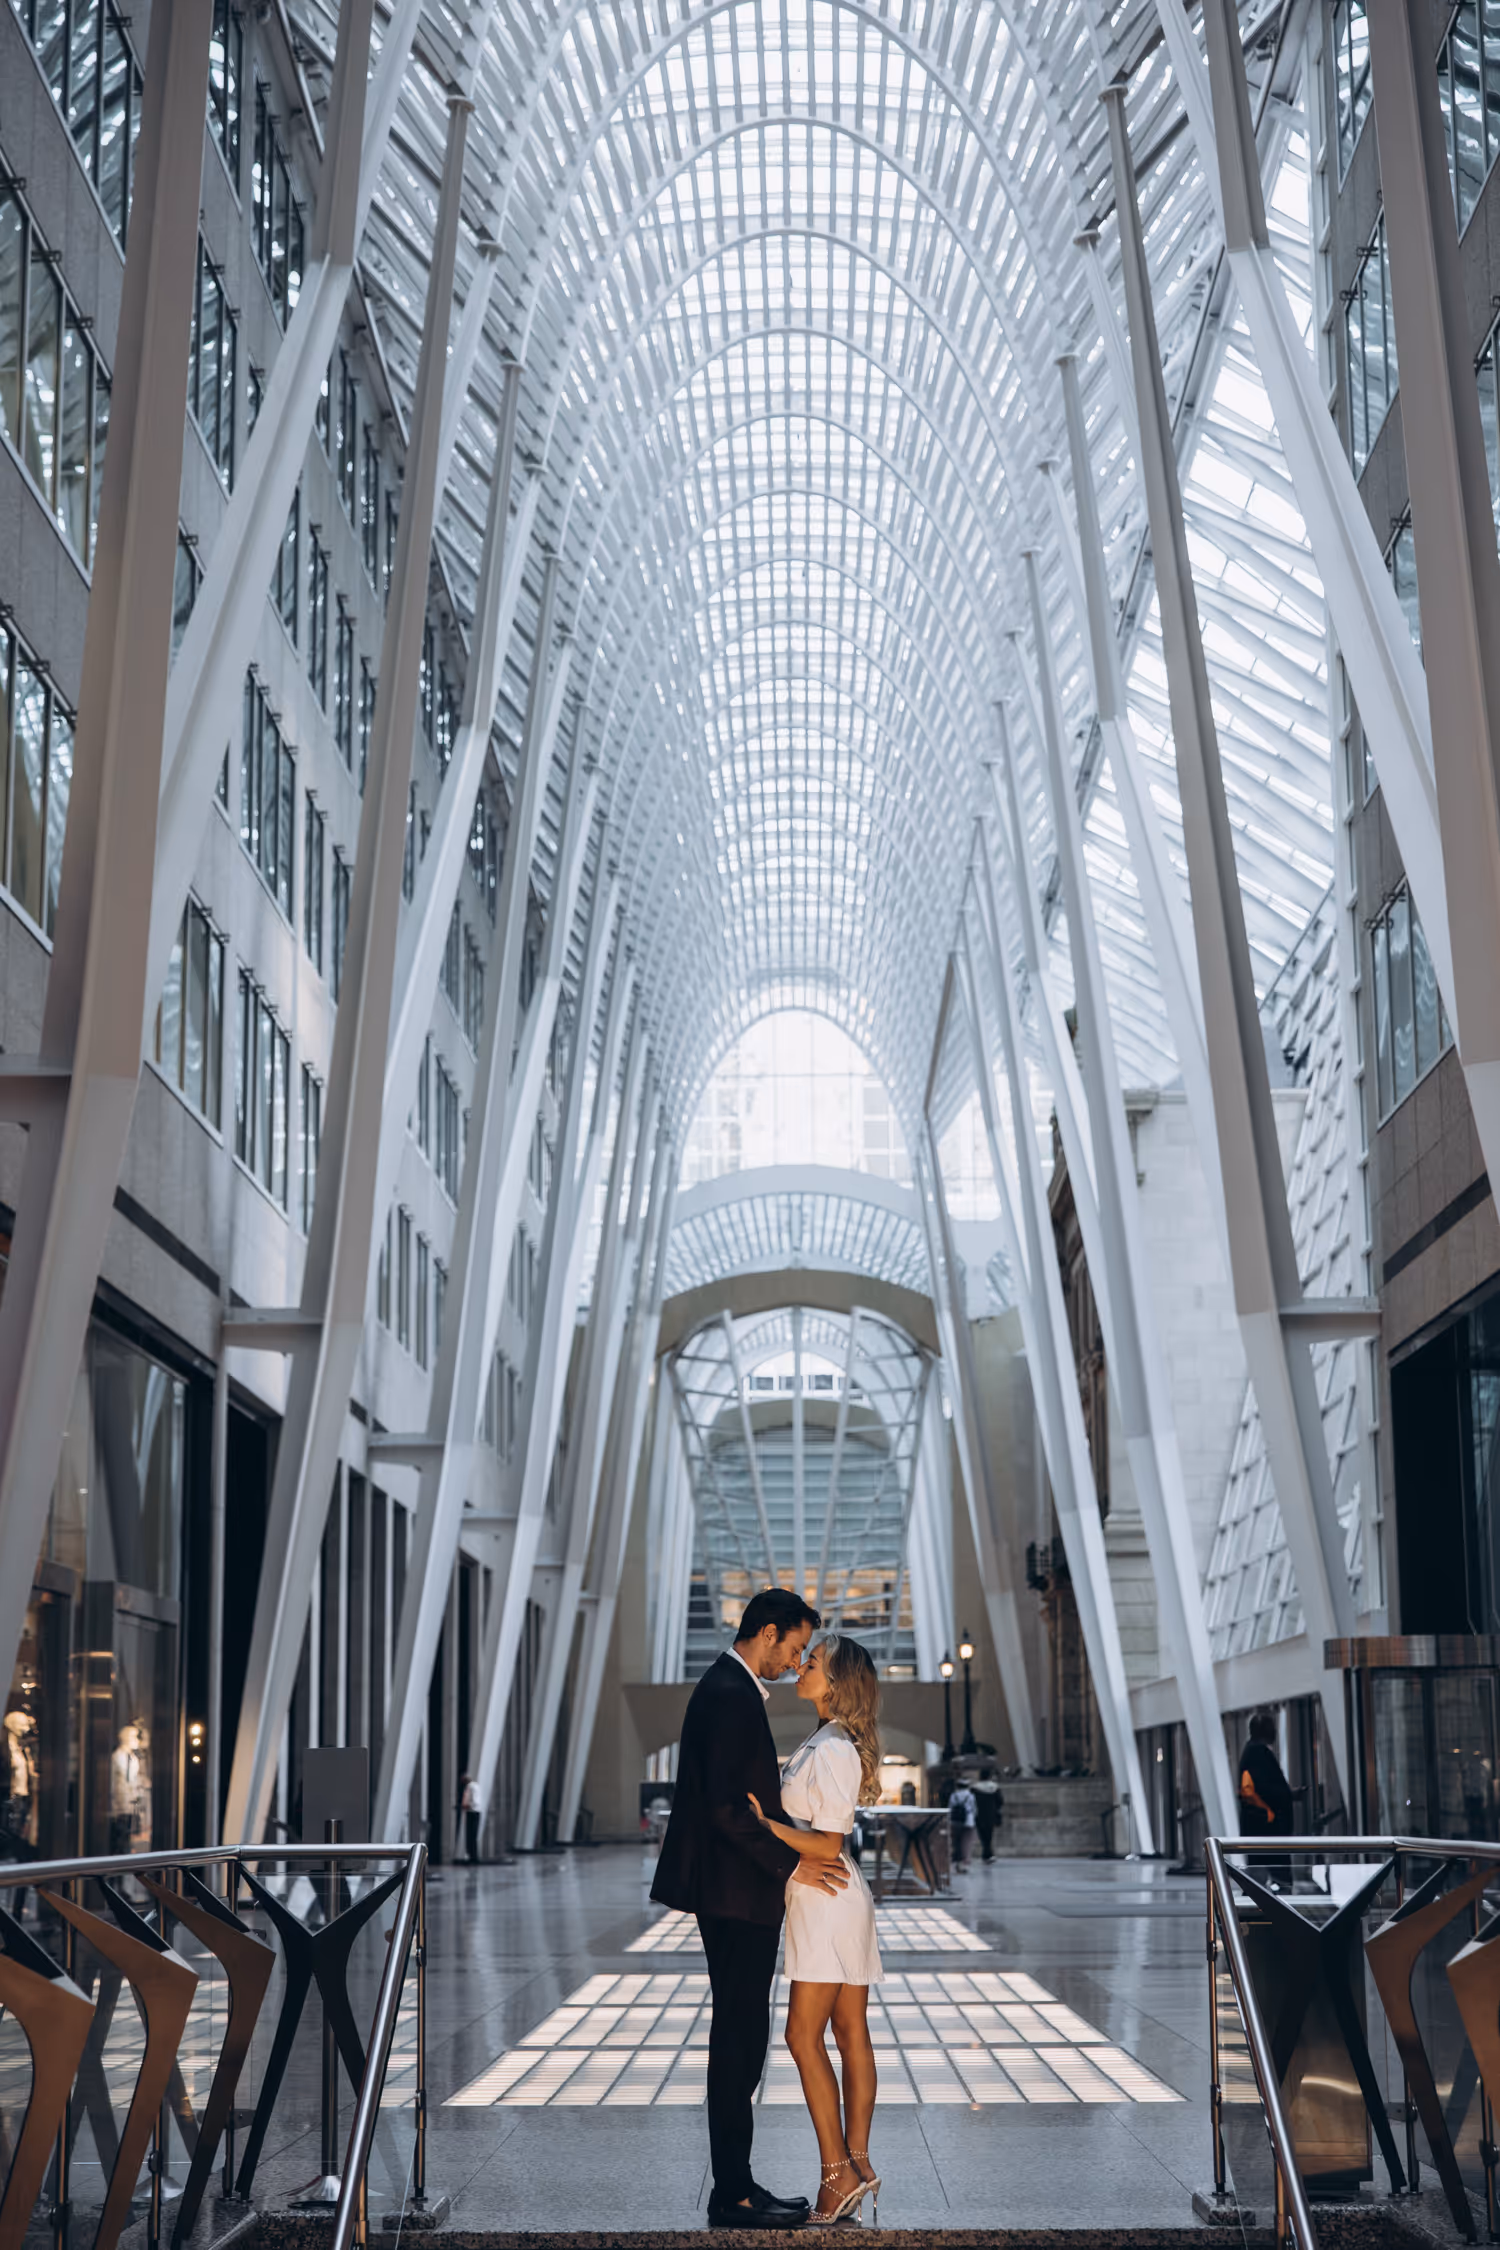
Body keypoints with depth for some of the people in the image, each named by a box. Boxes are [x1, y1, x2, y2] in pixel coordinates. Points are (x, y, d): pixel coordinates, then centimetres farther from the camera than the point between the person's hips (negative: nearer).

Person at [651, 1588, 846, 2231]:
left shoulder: (728, 1688, 15)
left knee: (740, 2039, 13)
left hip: (733, 1893, 11)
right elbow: (725, 1806, -23)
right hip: (737, 1894, -11)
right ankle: (733, 2195, 1)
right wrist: (791, 1864, -18)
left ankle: (734, 2184, 19)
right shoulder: (730, 1695, -17)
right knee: (738, 2039, -5)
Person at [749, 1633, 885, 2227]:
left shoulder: (832, 1750, -17)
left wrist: (764, 1821, -19)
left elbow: (826, 1845, -20)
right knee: (851, 2034, 9)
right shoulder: (823, 1743, 13)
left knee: (804, 2035, -7)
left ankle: (839, 2173, -5)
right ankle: (857, 2164, 13)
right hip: (840, 1903, 10)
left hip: (826, 1902, -10)